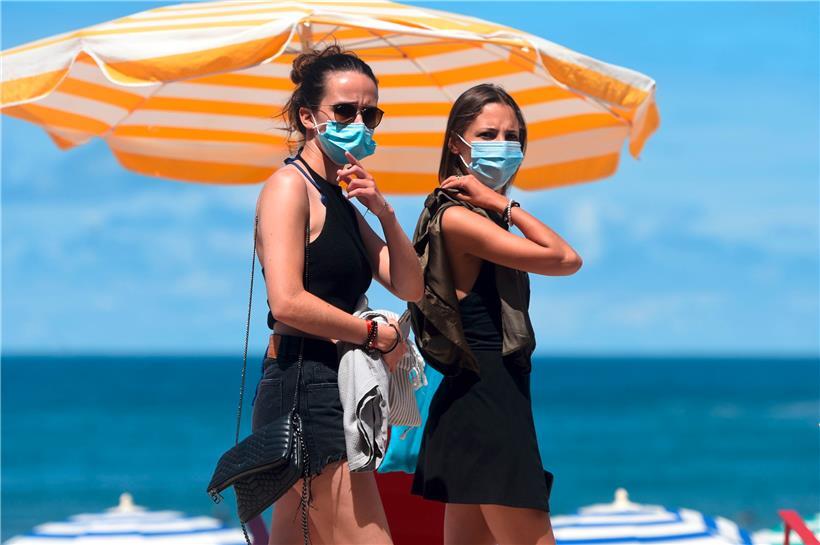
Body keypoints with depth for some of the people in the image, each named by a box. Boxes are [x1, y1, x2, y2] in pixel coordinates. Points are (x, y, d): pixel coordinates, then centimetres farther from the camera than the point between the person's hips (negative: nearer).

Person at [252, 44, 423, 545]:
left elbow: (410, 288, 13)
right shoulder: (290, 186, -7)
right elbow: (288, 303, -19)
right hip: (306, 390, -10)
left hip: (326, 395, 10)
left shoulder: (341, 203, 20)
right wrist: (377, 335, -9)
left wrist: (385, 213, -2)